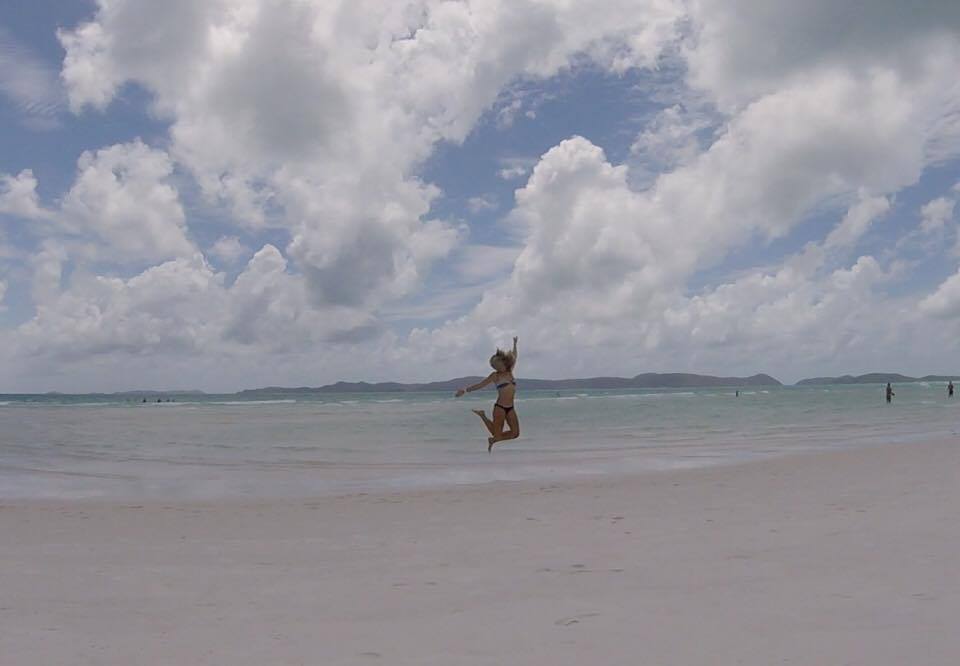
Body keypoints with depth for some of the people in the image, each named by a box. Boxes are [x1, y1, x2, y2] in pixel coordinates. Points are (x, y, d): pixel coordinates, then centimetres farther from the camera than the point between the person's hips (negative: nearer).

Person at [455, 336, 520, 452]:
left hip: (510, 408, 5)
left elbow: (514, 358, 25)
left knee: (515, 433, 0)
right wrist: (466, 390, -7)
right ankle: (482, 415, 19)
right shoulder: (495, 375, -2)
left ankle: (493, 440, 20)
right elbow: (480, 385, -1)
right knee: (497, 434, -3)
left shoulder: (510, 372, 10)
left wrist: (515, 344, 32)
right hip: (500, 407, -5)